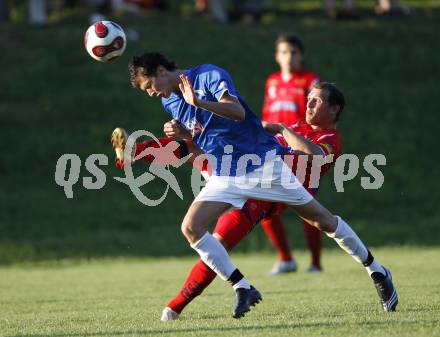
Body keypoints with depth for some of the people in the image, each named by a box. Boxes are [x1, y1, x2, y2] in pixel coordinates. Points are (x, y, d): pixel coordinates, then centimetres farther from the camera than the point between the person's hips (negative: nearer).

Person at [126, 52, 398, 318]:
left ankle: (378, 272, 15)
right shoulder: (169, 103, 7)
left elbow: (238, 112, -31)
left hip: (263, 163, -6)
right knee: (191, 228, -15)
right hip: (225, 176, 6)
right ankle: (243, 289, -8)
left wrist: (198, 103, -42)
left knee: (322, 220, 0)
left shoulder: (209, 75, -14)